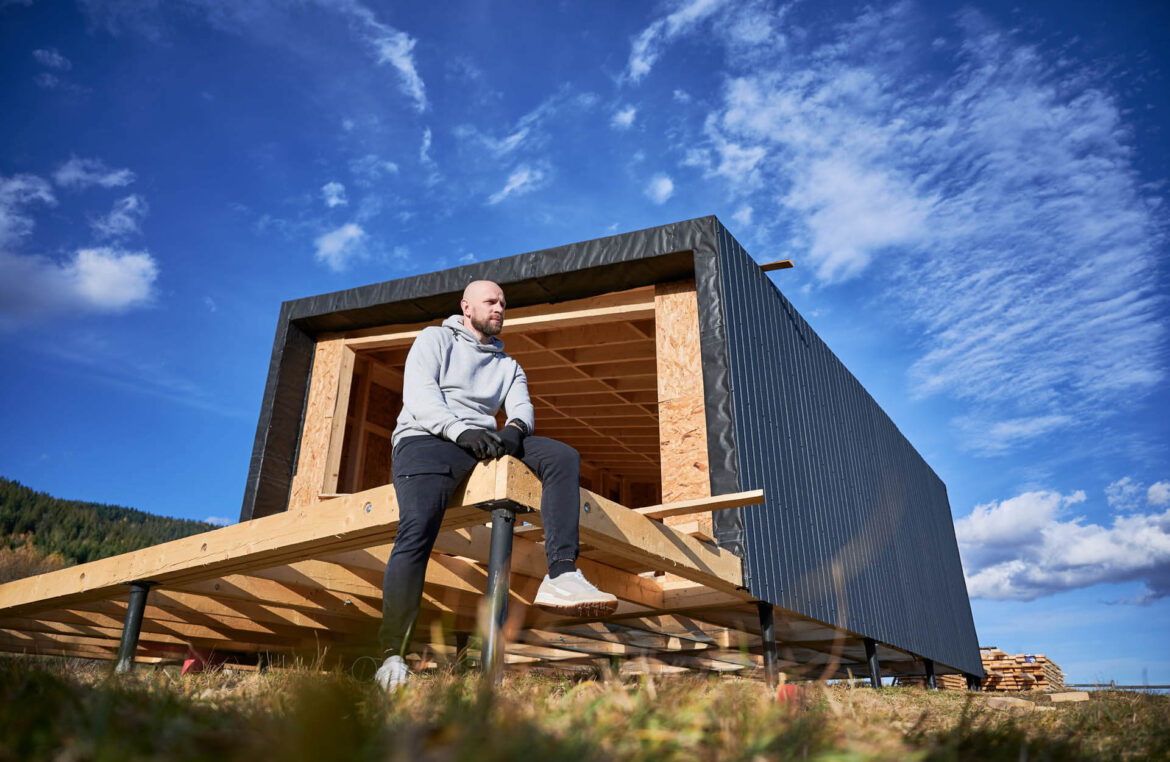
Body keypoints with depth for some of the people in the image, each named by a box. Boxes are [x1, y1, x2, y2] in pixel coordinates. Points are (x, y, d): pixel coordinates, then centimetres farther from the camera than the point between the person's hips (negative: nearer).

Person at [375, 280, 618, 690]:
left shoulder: (508, 364, 29)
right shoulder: (435, 338, 16)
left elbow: (521, 405, 11)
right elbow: (418, 393, -2)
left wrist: (515, 427, -16)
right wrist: (461, 430, -20)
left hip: (484, 439, 4)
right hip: (427, 438, -4)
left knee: (562, 456, -19)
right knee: (417, 530, -28)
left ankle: (561, 575, -33)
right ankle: (391, 655, -16)